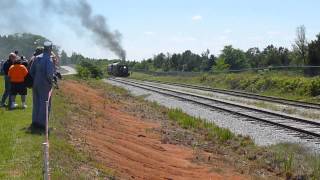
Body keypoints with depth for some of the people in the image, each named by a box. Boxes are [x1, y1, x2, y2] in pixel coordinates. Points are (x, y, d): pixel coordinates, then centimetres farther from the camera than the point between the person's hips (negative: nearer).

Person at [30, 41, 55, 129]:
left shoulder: (37, 58, 5)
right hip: (45, 85, -7)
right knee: (45, 104, 1)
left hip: (36, 84, 7)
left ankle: (35, 122, 22)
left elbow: (31, 71, 7)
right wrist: (50, 82, -5)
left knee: (36, 103, 16)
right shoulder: (49, 60, -15)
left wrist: (35, 79, 16)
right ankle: (41, 123, 0)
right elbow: (49, 74, -22)